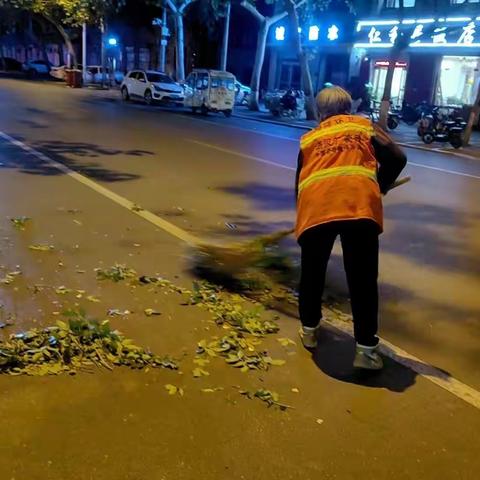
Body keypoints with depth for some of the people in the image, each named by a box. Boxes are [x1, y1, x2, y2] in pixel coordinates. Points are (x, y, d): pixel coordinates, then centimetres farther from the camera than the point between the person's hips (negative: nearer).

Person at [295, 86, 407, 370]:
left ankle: (309, 330, 35)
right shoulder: (365, 126, 26)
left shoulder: (309, 138, 30)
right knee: (363, 280, 8)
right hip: (359, 204, -1)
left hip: (315, 205, 2)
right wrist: (381, 187, 29)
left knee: (312, 273, 21)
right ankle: (366, 349, 11)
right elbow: (397, 158, 12)